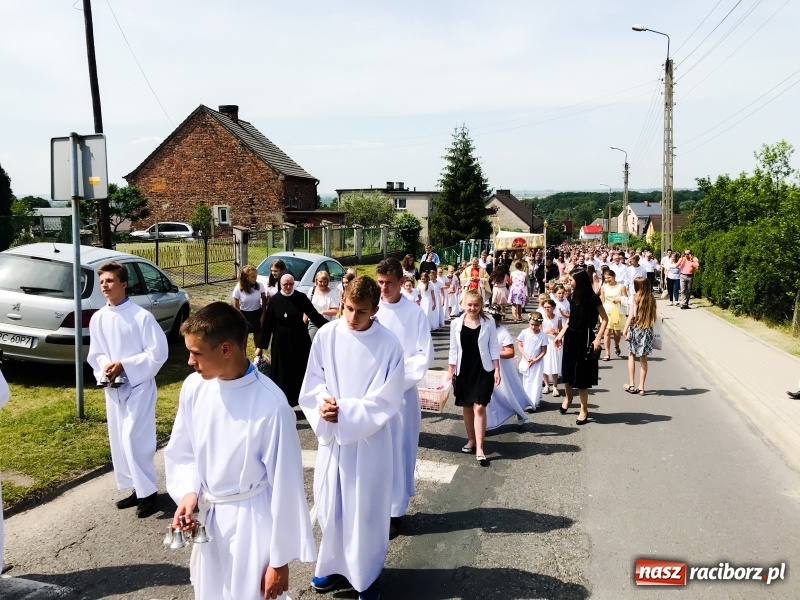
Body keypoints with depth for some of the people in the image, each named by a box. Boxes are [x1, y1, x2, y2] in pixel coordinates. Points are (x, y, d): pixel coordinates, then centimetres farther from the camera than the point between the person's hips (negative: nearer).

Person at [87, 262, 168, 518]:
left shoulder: (142, 316, -14)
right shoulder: (97, 319, 3)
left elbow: (159, 352, -13)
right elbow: (95, 354, 11)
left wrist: (124, 365, -18)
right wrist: (105, 367, -11)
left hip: (138, 385, -6)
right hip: (113, 387, 6)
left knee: (134, 439, -9)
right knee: (118, 440, 12)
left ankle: (148, 492, 6)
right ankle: (136, 488, 26)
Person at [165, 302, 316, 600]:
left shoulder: (271, 405, -25)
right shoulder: (194, 387, -8)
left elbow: (285, 486, -17)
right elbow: (180, 452, 8)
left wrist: (280, 559, -10)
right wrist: (189, 493, -11)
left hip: (251, 520, -5)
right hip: (206, 516, 6)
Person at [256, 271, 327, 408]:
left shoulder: (301, 298, -6)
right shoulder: (274, 300, -5)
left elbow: (314, 315, -1)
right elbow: (267, 324, -2)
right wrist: (261, 346, 0)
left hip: (300, 340, 0)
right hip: (281, 341, 0)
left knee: (302, 370, 5)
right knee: (282, 372, 6)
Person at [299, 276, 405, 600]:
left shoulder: (389, 345, -14)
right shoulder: (326, 335, -6)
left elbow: (387, 400, -13)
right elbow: (313, 382, 2)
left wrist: (346, 411, -20)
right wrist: (323, 402, -19)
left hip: (369, 438, -3)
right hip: (331, 434, 3)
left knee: (366, 508, 8)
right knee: (329, 503, 15)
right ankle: (332, 564, 36)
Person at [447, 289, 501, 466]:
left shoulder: (488, 322, -3)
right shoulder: (456, 323, 0)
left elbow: (494, 347, 1)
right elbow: (453, 349, 5)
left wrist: (497, 369, -4)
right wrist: (450, 371, 3)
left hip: (483, 370, -2)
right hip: (463, 370, 2)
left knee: (479, 407, -7)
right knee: (466, 406, 11)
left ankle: (480, 449, -4)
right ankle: (471, 440, 29)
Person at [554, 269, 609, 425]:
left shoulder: (593, 298, -12)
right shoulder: (575, 296, 7)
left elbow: (604, 320, -11)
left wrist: (598, 338, -19)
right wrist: (560, 334, 10)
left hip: (583, 339, -6)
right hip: (570, 336, 6)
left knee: (581, 373, -1)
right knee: (567, 370, 13)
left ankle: (584, 409, 12)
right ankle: (568, 397, 40)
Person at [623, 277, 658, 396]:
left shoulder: (636, 298, -9)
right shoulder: (652, 299, 0)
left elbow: (631, 315, -13)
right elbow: (653, 317, 5)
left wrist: (625, 330, -11)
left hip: (636, 328, -3)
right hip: (647, 330, 3)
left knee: (631, 355, 12)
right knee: (643, 358, 9)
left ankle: (631, 385, 10)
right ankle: (641, 387, 11)